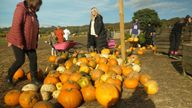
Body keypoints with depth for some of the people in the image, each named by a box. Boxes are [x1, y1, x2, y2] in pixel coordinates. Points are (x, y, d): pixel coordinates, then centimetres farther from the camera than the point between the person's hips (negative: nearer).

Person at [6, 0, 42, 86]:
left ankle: (34, 78, 9)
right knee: (20, 61, -6)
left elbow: (35, 29, 15)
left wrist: (35, 42, 10)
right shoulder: (21, 9, -15)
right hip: (17, 41, -7)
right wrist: (20, 42, -25)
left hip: (29, 42, 7)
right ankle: (9, 76, 17)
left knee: (33, 59, 0)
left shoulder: (33, 14, 11)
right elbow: (16, 26, -23)